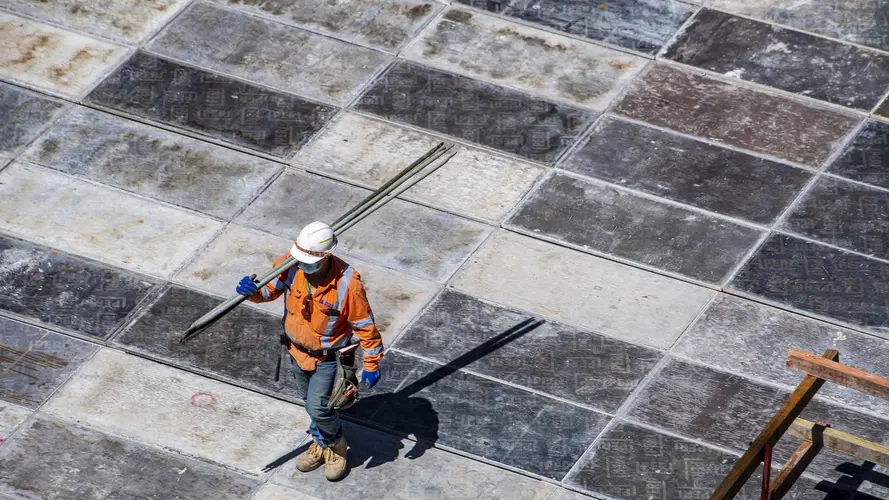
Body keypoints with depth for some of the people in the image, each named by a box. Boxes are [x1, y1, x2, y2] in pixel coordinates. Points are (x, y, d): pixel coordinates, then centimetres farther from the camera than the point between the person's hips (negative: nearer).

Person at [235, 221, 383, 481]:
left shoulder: (347, 283, -33)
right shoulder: (292, 265, -23)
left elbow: (365, 326, -21)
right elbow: (270, 288, -6)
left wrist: (372, 365, -14)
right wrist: (253, 291, -31)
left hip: (327, 357, -5)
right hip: (297, 349, 5)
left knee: (317, 407, -5)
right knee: (310, 400, 23)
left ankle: (337, 447, 26)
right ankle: (321, 444, 48)